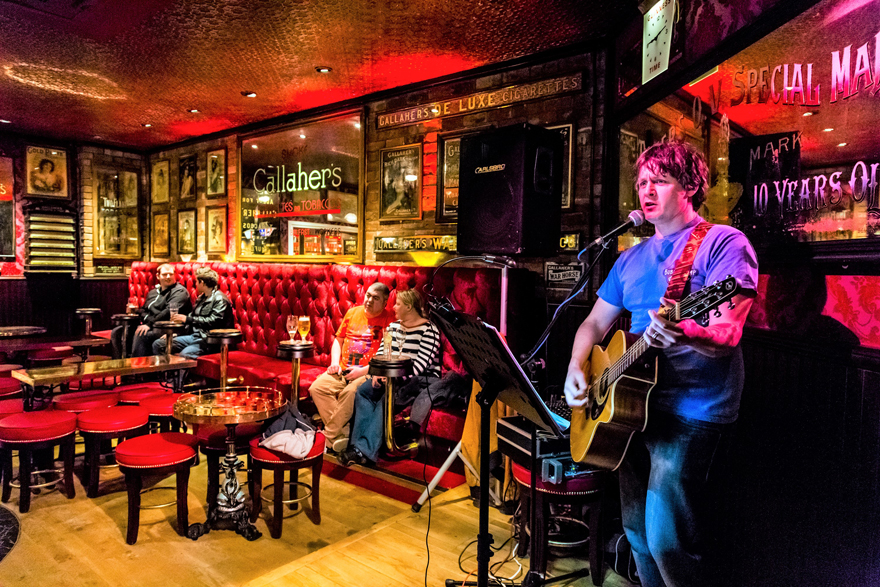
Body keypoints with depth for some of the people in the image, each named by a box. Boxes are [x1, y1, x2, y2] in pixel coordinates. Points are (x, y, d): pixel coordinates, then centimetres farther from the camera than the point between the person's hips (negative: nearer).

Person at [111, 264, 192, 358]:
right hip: (147, 325, 9)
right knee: (117, 332, -1)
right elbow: (143, 309, 31)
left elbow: (169, 312, -19)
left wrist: (150, 324, -25)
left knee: (140, 336, -35)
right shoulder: (153, 292, 24)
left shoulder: (179, 291, -5)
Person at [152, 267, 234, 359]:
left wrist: (187, 319, -17)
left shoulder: (220, 299, -8)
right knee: (158, 345, 3)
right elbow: (192, 318, 23)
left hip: (210, 340, -10)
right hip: (195, 336, 10)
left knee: (185, 354, -37)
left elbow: (213, 321, -21)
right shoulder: (201, 298, 21)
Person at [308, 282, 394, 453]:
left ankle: (330, 439, -19)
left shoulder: (390, 320, -2)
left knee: (350, 392, -34)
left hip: (368, 373, -6)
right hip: (343, 370, 6)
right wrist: (335, 363, 6)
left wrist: (364, 370, -16)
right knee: (317, 388, -18)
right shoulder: (352, 312, 16)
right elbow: (338, 340, 24)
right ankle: (343, 432, -21)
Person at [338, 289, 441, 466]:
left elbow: (420, 364, -19)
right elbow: (381, 352, 10)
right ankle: (358, 444, -21)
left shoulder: (428, 330, -10)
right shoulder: (393, 326, 14)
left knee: (387, 397, -31)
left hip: (421, 380, -7)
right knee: (362, 390, -15)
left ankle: (365, 450, -29)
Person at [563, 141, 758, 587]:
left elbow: (727, 332, -18)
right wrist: (576, 369, 0)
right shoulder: (632, 258, 14)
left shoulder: (723, 243, -6)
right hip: (629, 406, 7)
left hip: (692, 411, -7)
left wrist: (684, 335, -40)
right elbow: (595, 322, 17)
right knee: (637, 533, 16)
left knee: (666, 542, -9)